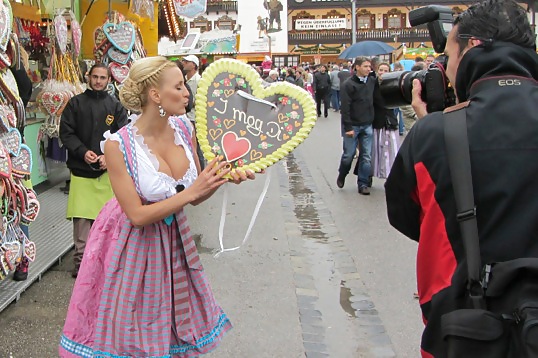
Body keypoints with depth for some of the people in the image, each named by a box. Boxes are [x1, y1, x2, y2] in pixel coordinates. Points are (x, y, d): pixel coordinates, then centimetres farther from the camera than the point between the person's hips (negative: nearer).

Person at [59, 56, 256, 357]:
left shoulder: (183, 128, -9)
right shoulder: (118, 145, -25)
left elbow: (195, 197, -2)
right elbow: (137, 215, -23)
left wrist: (222, 178, -21)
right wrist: (190, 192, -27)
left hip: (174, 237, 5)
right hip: (133, 245, -5)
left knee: (175, 321, 19)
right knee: (130, 329, 12)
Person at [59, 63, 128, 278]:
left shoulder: (115, 106, 8)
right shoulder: (75, 103, 6)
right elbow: (66, 133, 2)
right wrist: (83, 152, -12)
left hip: (108, 171, 1)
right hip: (81, 170, -1)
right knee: (81, 216, -4)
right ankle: (81, 260, 4)